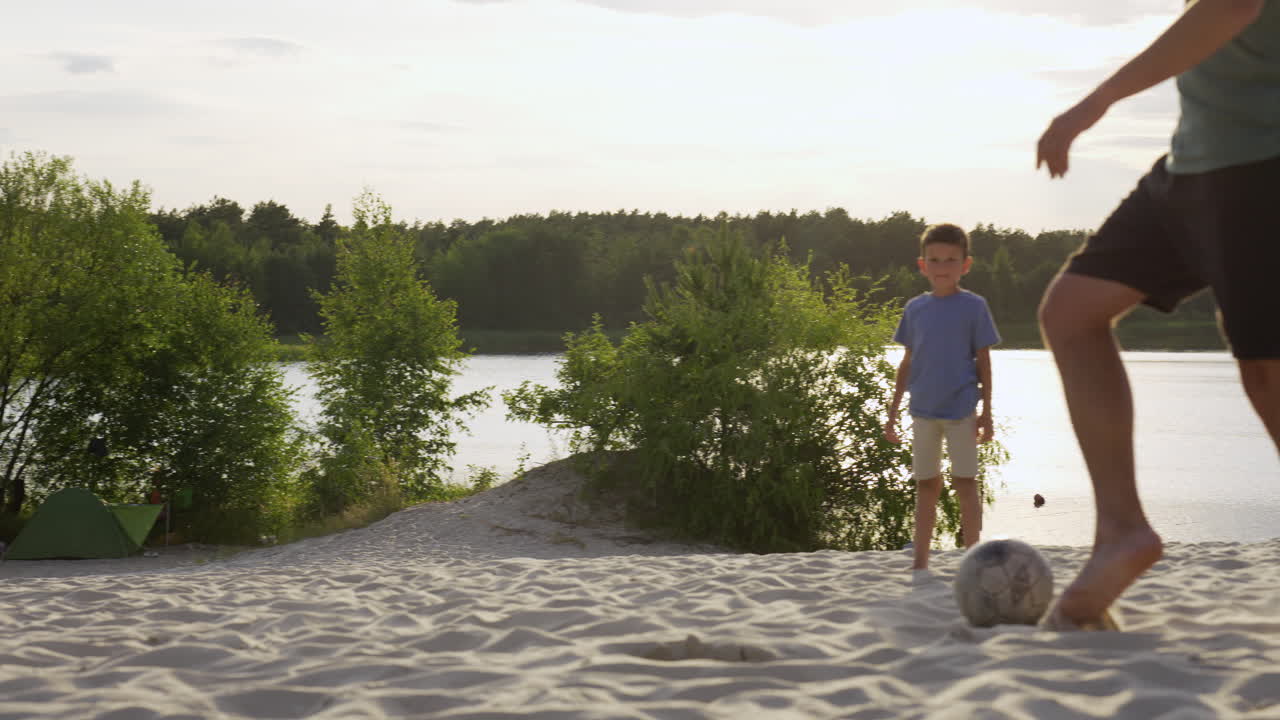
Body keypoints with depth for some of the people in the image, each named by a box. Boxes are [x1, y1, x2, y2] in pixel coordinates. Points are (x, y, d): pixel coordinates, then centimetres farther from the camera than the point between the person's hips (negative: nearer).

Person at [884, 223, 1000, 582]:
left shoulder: (973, 307, -3)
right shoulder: (916, 309, 7)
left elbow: (983, 361, 0)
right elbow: (907, 362, 12)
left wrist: (987, 412, -3)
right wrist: (892, 413, 12)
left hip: (961, 410, -3)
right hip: (923, 410, 3)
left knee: (965, 483, 0)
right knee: (926, 485, 9)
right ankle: (920, 563, 13)